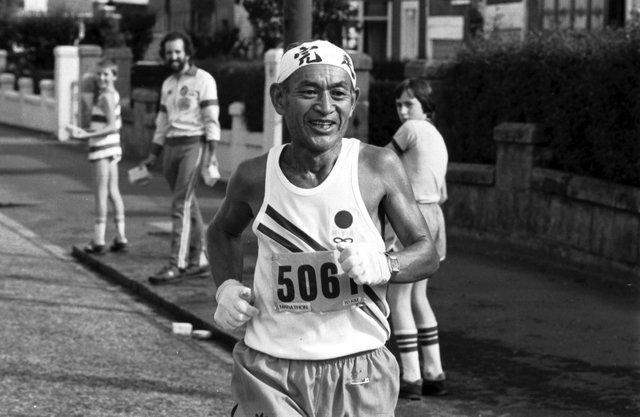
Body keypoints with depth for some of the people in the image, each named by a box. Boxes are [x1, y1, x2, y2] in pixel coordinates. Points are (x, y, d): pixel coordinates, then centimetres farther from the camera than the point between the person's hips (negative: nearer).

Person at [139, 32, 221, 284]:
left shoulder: (203, 80, -5)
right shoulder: (168, 85, 16)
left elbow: (211, 119, -11)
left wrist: (212, 154, -19)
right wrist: (152, 157, 17)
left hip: (194, 146, -7)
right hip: (171, 148, 7)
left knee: (181, 204, -14)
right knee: (188, 206, 11)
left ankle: (176, 265, -17)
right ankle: (197, 261, 18)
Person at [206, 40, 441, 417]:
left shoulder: (379, 168, -6)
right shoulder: (255, 177, -3)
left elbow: (428, 252, 1)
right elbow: (223, 232, 19)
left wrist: (383, 266, -19)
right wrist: (226, 286, 2)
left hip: (360, 375, 0)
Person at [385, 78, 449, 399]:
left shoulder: (412, 129, -10)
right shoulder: (438, 139, 16)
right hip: (433, 216, 9)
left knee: (398, 299, -3)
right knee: (417, 297, 16)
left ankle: (411, 378, -4)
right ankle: (433, 374, 18)